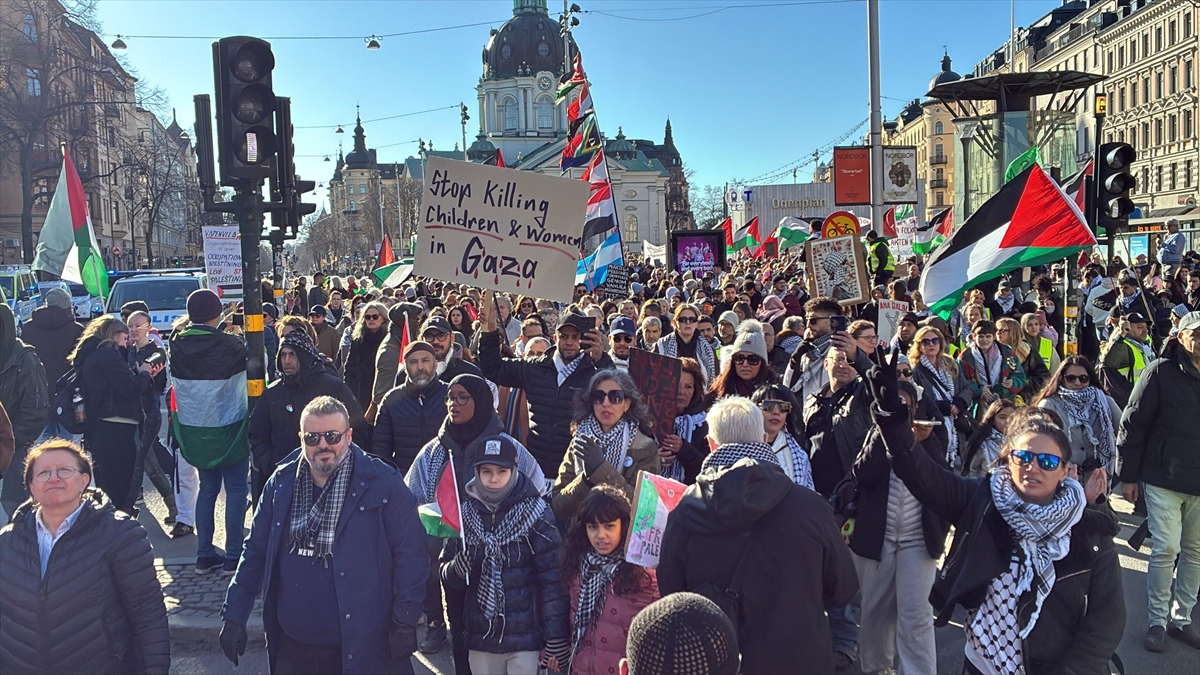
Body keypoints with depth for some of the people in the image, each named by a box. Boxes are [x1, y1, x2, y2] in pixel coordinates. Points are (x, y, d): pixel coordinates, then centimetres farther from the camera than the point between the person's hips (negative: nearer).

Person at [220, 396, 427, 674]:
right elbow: (256, 552, 9)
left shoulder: (383, 484, -12)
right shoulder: (281, 484, 1)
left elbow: (409, 554, -11)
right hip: (292, 645, 4)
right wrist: (234, 616, 6)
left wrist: (405, 623, -12)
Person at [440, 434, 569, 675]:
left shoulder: (535, 513, -8)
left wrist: (556, 637, -11)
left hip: (526, 637, -3)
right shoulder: (465, 514, 2)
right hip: (480, 638, 4)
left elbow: (553, 578, -9)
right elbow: (447, 578, 5)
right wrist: (459, 567, -16)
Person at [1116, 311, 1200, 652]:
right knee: (1166, 549, -3)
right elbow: (1133, 424, -6)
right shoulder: (1161, 371, -8)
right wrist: (1128, 476, -6)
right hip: (1164, 479, -4)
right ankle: (1158, 620, 11)